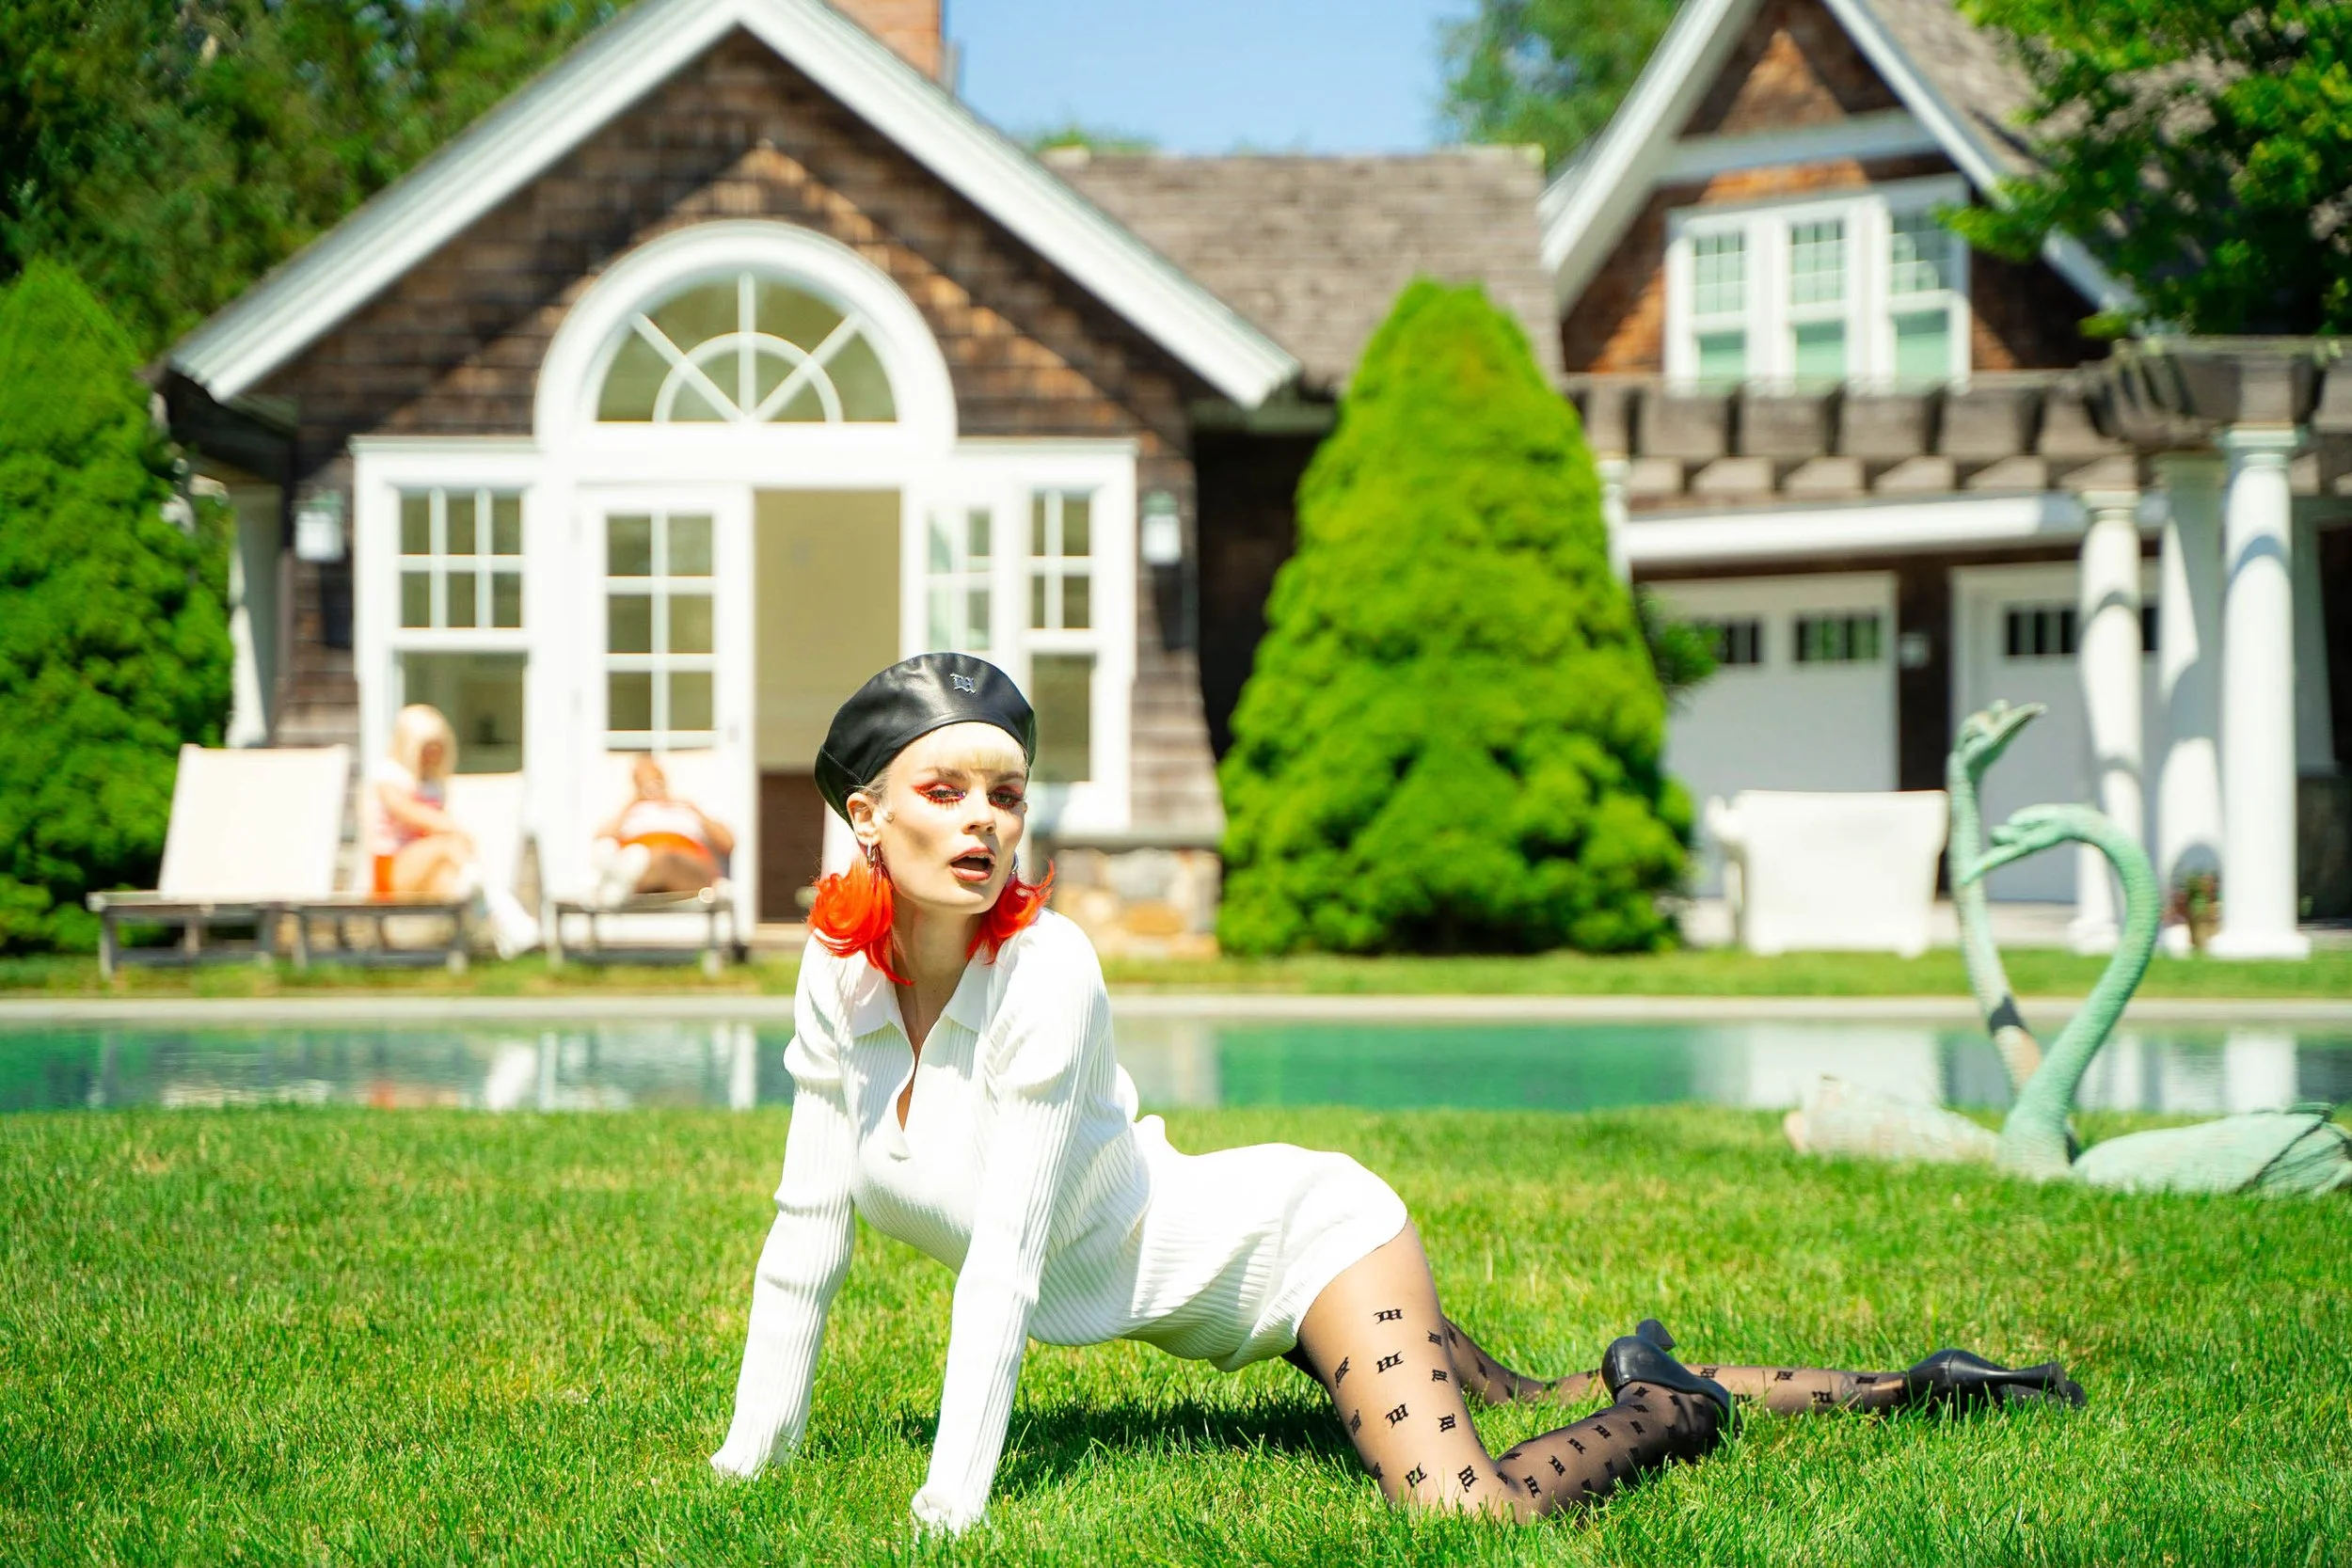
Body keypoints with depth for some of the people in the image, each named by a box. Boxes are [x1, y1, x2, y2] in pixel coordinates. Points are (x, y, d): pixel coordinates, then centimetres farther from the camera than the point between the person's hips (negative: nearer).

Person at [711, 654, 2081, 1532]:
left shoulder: (1042, 969, -27)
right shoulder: (838, 974, -8)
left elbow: (1005, 1252, -30)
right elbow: (807, 1237, 0)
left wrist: (951, 1505, -31)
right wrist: (748, 1463, -1)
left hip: (1302, 1234, -7)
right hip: (1229, 1302, 7)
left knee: (1473, 1516, -26)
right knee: (1523, 1413, 20)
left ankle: (1672, 1408, 5)